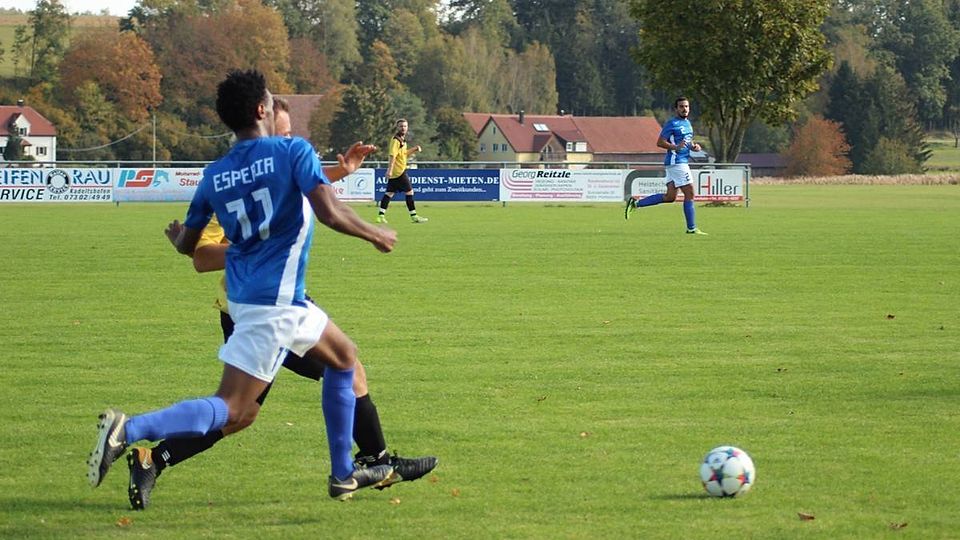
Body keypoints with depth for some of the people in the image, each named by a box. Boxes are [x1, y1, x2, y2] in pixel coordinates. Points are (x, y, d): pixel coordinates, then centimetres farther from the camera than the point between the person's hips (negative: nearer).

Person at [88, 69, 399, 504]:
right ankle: (129, 430, -25)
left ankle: (343, 475, 30)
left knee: (343, 357, 26)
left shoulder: (214, 175, 7)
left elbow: (188, 245, 14)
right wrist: (375, 235, -1)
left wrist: (177, 235, 39)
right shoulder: (294, 152, -9)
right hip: (274, 302, -8)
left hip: (245, 293, 8)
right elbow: (330, 213, -18)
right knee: (232, 410, -10)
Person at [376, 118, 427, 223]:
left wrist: (414, 149, 13)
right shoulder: (396, 140, -14)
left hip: (394, 172, 10)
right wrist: (390, 170, -29)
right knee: (409, 191, -4)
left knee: (389, 193, 7)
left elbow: (404, 154, 27)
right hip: (399, 171, -10)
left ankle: (381, 216, 6)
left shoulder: (402, 140, 16)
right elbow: (392, 155, -22)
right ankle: (413, 216, 0)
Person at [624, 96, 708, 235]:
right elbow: (660, 142, -14)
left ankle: (635, 203, 12)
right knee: (689, 194, -7)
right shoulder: (672, 123, -11)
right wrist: (676, 147, -27)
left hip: (682, 162, 10)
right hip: (676, 162, -10)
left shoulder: (687, 123, 17)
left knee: (670, 196, 8)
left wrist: (694, 146, 8)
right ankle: (691, 228, -1)